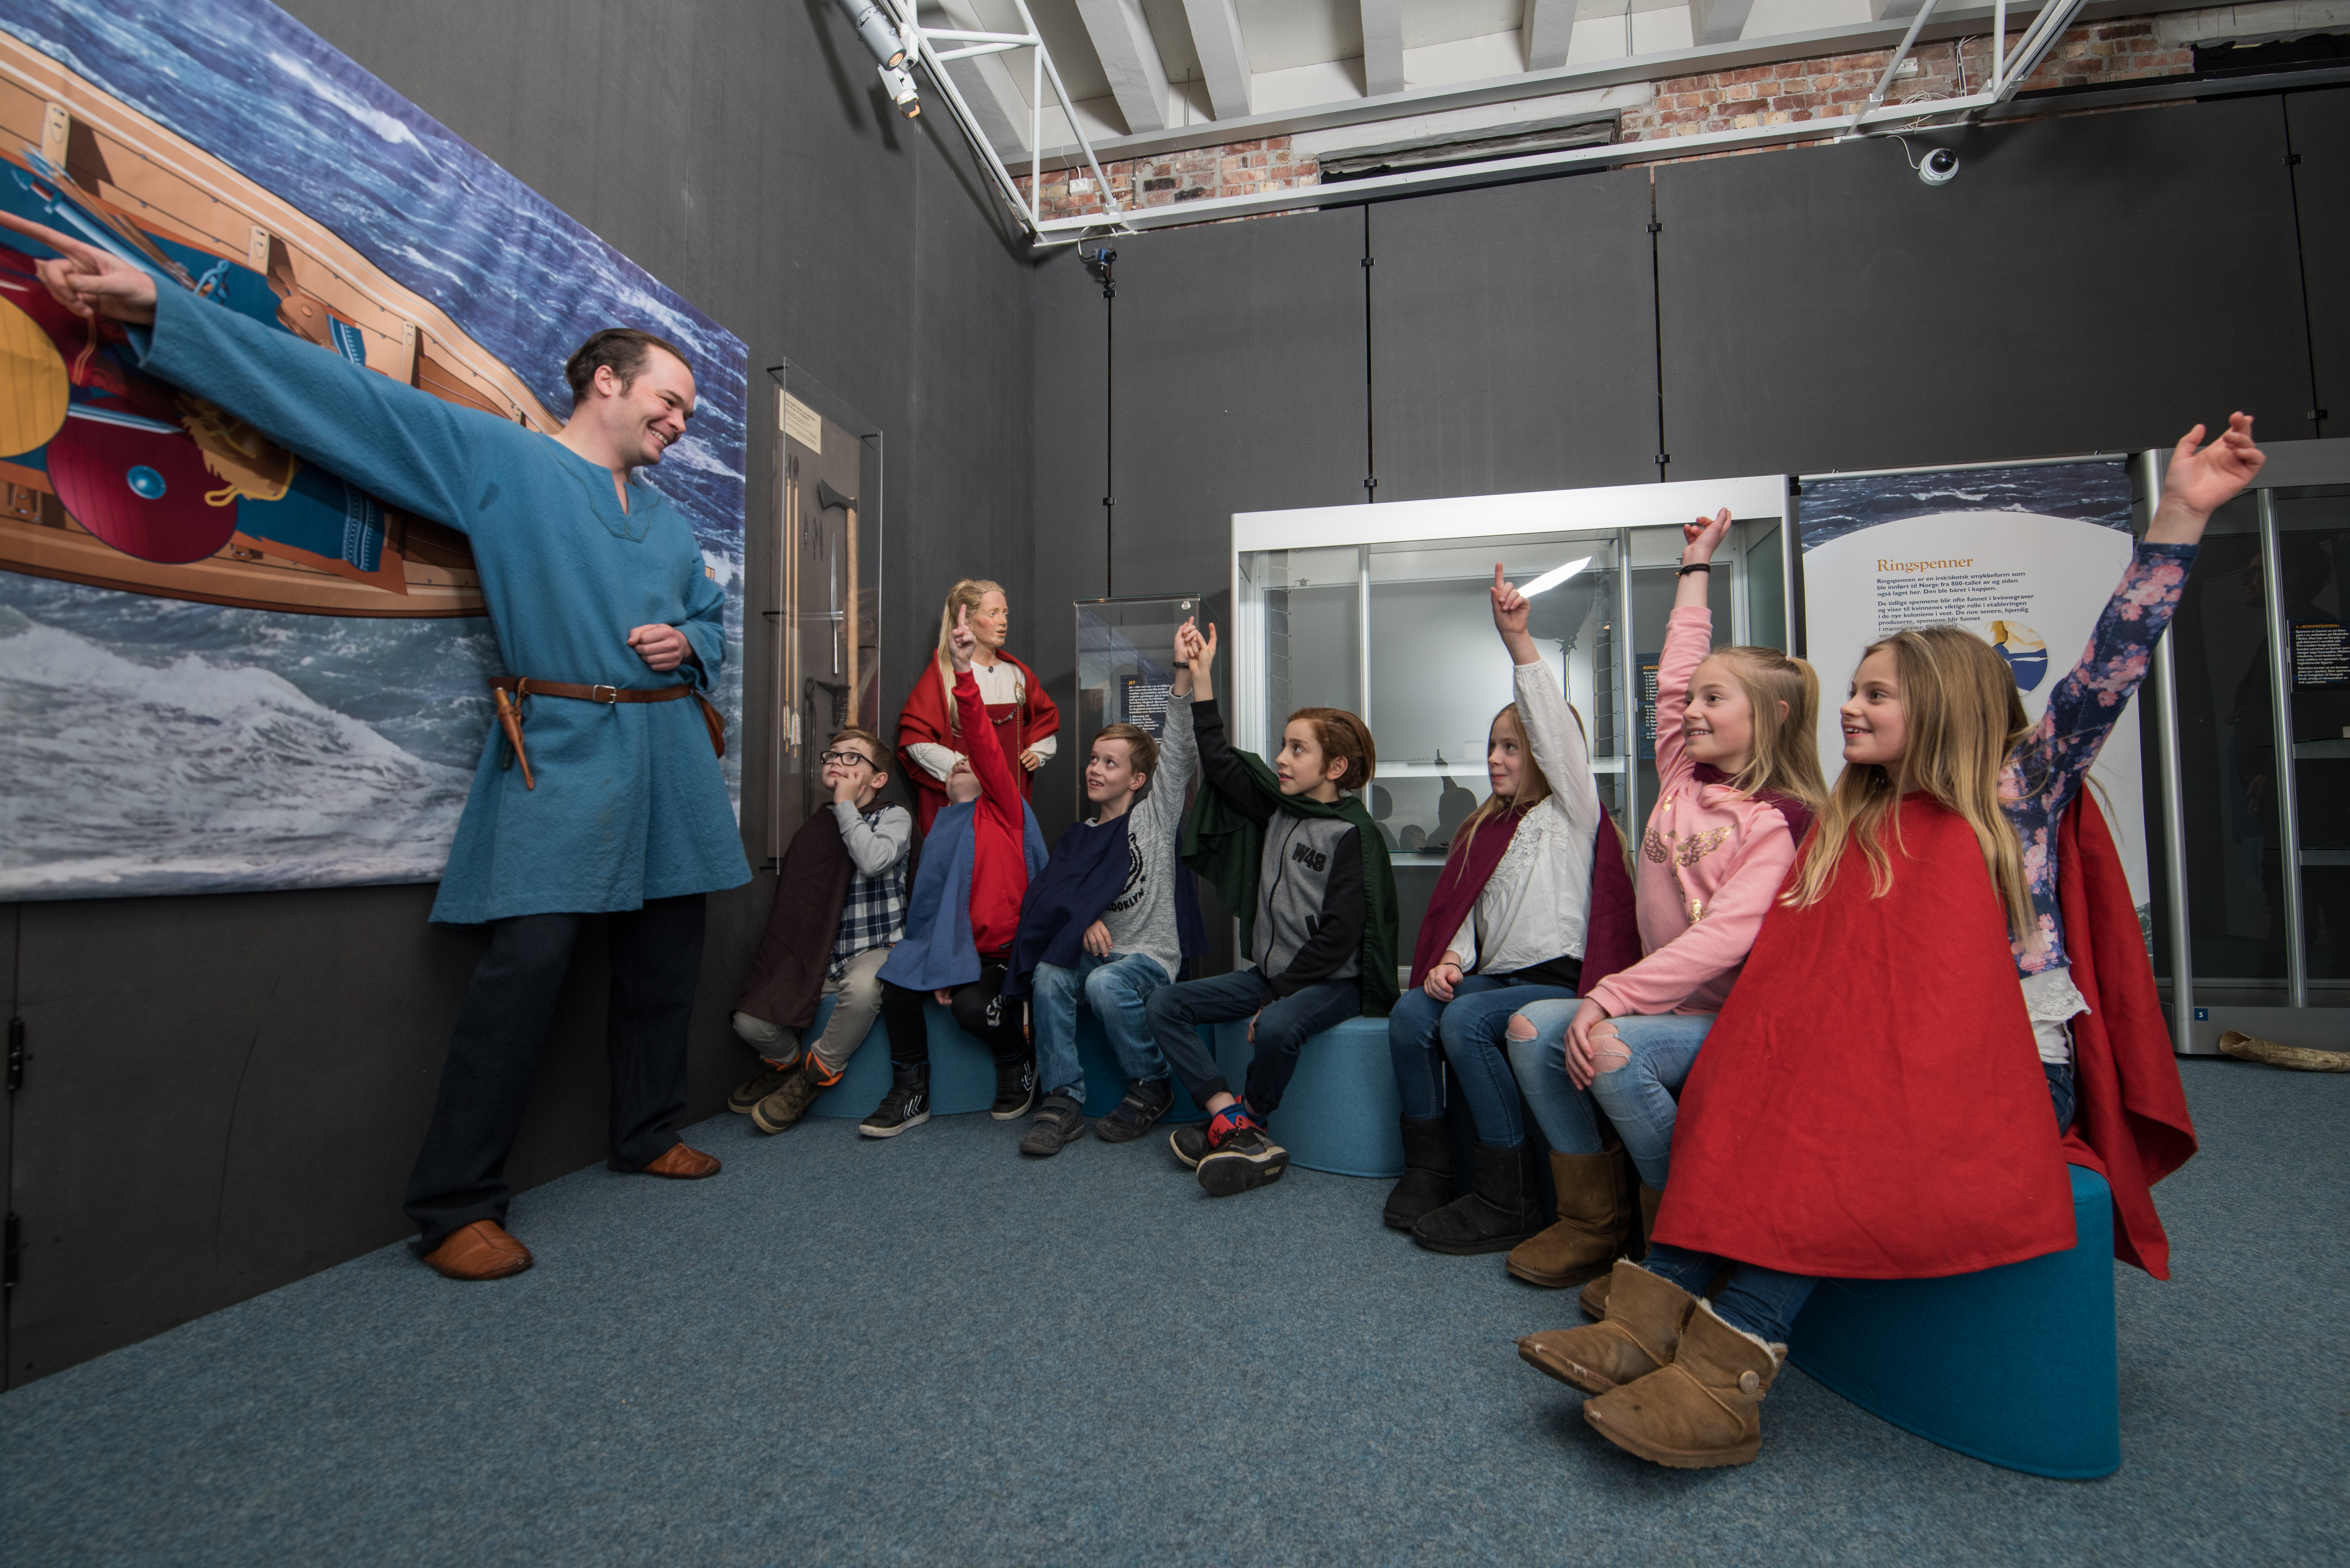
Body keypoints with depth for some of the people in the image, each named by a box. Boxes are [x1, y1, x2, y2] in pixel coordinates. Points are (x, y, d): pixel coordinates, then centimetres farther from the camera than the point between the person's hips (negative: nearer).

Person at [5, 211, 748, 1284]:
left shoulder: (667, 520, 22)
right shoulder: (496, 458, 5)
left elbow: (713, 622, 26)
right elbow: (347, 395, 1)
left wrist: (688, 645, 4)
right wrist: (154, 305, -5)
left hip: (669, 756, 6)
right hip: (563, 754, -6)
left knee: (664, 960, 10)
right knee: (526, 964, -13)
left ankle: (649, 1137, 27)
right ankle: (456, 1206, 2)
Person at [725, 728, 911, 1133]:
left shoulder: (894, 817, -1)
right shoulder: (816, 828, 13)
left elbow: (874, 861, -24)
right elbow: (791, 899, 16)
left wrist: (846, 805, -11)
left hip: (873, 950, -4)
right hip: (817, 956, 4)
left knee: (861, 987, -39)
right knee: (750, 1021, -15)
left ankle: (817, 1075, -11)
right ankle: (787, 1061, 22)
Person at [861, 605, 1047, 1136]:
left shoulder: (1004, 808, 3)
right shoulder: (942, 830, 17)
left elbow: (986, 746, -14)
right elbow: (933, 901, 10)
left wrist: (965, 676, -27)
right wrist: (941, 966, -6)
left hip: (1011, 948, -5)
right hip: (961, 947, 5)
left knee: (972, 1006, -28)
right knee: (900, 978, -18)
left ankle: (1018, 1066, 6)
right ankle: (910, 1092, -1)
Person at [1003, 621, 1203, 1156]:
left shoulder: (1156, 812, 2)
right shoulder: (1080, 836, 14)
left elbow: (1179, 750, -11)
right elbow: (1058, 894, 10)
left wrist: (1185, 671, -22)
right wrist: (1085, 920, -15)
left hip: (1150, 952, -4)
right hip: (1093, 947, 4)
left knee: (1106, 984, -33)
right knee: (1049, 976, -26)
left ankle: (1151, 1087, -7)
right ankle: (1062, 1101, -15)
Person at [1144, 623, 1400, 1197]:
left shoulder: (1353, 834, -12)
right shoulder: (1277, 809, 8)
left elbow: (1338, 935, -17)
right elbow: (1220, 762, 9)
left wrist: (1279, 993, -17)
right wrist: (1202, 678, 7)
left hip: (1332, 981, -7)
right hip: (1270, 972, 8)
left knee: (1277, 1027, -37)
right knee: (1166, 1003, -6)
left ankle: (1239, 1124, -6)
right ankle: (1237, 1128, -14)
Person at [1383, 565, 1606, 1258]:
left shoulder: (1571, 812, 1)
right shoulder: (1484, 827, 20)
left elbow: (1557, 732, -15)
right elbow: (1468, 909, 15)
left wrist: (1519, 643, -25)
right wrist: (1452, 959, -6)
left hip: (1559, 979, -6)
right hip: (1494, 974, 6)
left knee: (1465, 1020, -31)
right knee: (1411, 1012, -21)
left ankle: (1510, 1199, -20)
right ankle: (1428, 1169, -9)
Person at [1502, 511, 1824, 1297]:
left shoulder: (1779, 822, -13)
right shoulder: (1682, 778, 7)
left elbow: (1726, 936, -24)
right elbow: (1675, 674, 14)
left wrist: (1611, 1000, -30)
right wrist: (1696, 568, 24)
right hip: (1660, 997, 7)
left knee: (1614, 1051, -33)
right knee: (1533, 1028, -15)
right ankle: (1593, 1222, 1)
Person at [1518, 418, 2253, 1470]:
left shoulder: (2023, 783, 3)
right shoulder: (1850, 827, 15)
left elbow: (2113, 664, -10)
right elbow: (1798, 966, 14)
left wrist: (2180, 516, -18)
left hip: (2018, 1068, -4)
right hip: (1881, 1059, 5)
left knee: (1835, 1118, -32)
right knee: (1741, 1088, -23)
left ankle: (1731, 1364, -33)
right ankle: (1658, 1313, -29)